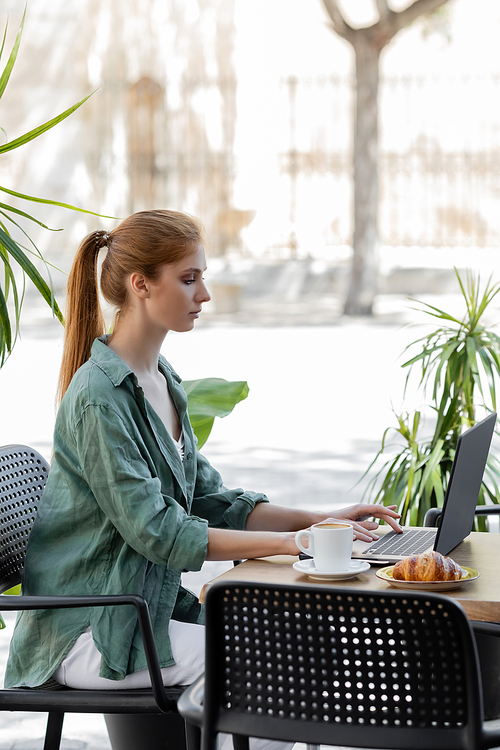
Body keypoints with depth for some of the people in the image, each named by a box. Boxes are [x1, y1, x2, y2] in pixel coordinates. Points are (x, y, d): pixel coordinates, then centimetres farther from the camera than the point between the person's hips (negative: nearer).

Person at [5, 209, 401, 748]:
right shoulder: (99, 396, -19)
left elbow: (209, 501, 12)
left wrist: (318, 519, -1)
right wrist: (292, 542, -24)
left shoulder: (161, 381, 11)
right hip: (88, 636, -8)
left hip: (151, 604, 8)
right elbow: (157, 532, -23)